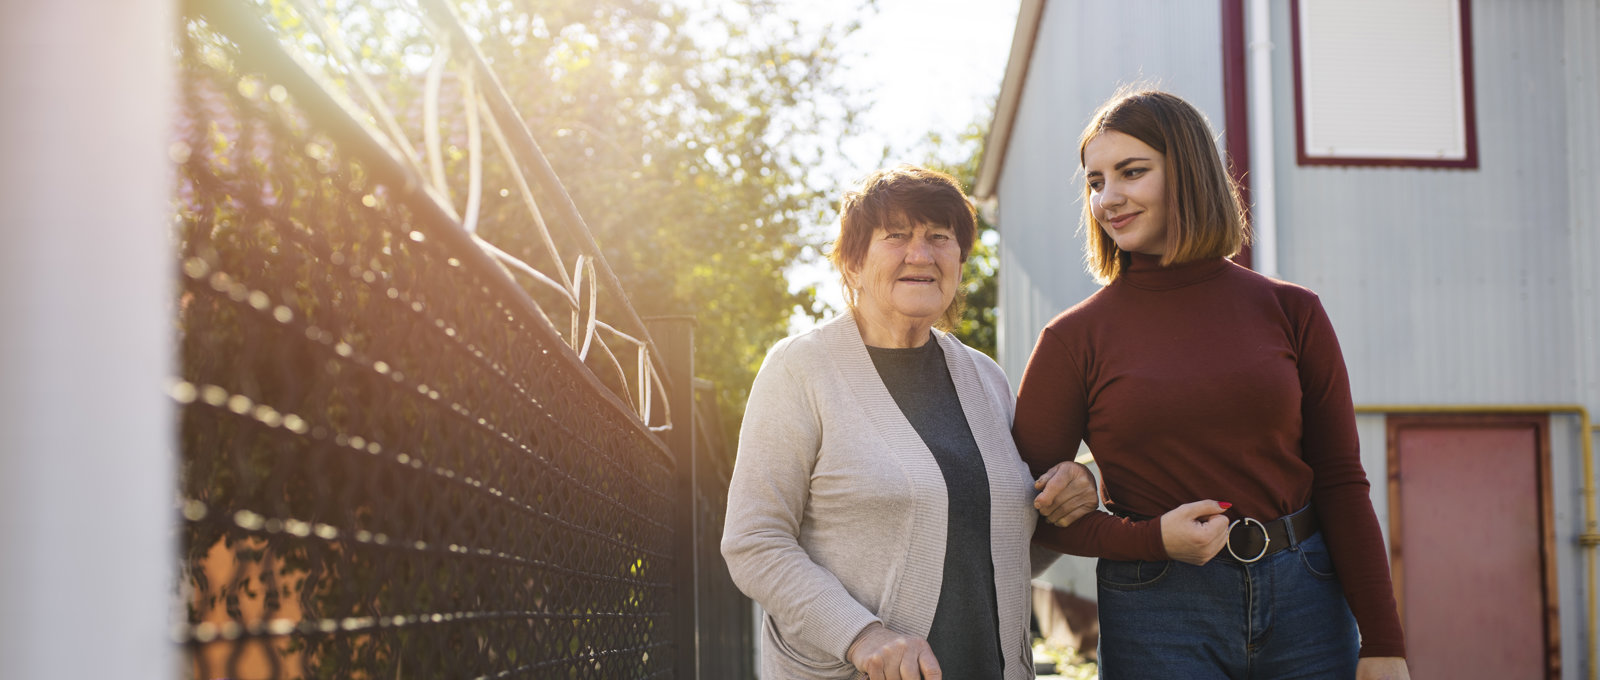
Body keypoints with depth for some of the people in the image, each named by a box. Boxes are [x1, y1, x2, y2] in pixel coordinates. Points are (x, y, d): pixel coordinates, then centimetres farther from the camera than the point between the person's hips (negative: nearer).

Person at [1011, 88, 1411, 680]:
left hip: (1304, 602, 2)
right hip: (1155, 617, -1)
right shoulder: (1075, 338, -2)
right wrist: (1152, 539, -14)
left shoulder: (1290, 312, 2)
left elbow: (1340, 482, 3)